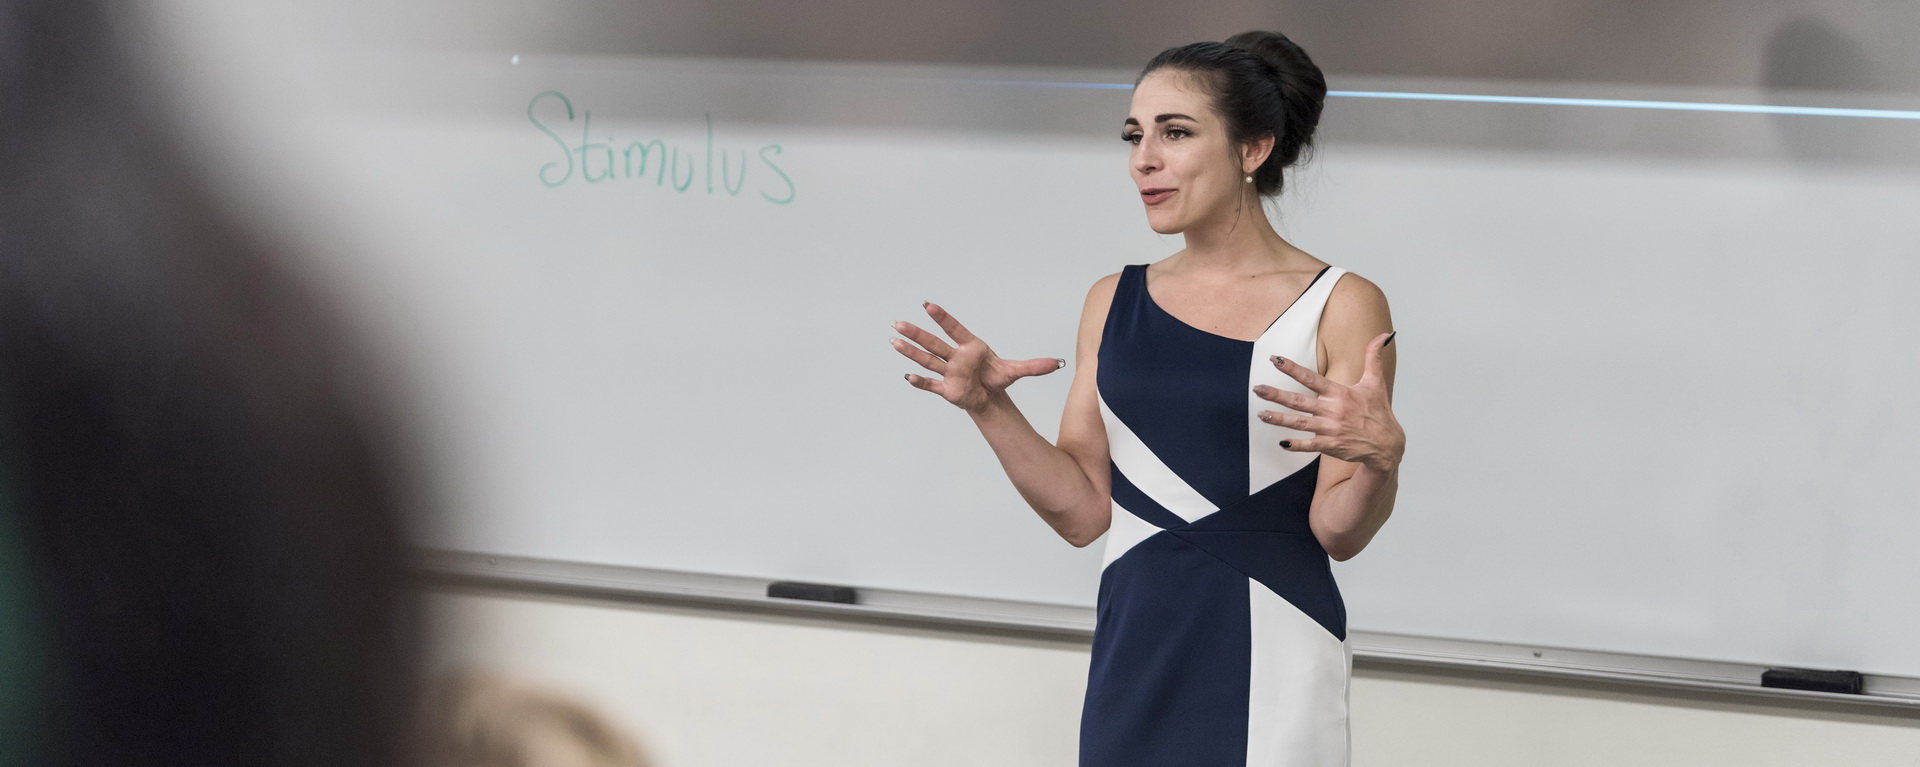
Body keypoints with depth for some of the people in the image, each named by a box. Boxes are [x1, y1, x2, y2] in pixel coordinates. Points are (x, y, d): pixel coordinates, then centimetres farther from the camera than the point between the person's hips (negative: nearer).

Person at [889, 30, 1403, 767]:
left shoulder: (1340, 307, -7)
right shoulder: (1114, 302, 6)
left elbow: (1338, 531, -9)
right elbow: (1085, 512, 3)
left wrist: (1381, 454, -28)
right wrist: (989, 409, -8)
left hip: (1269, 670, -4)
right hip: (1132, 655, 4)